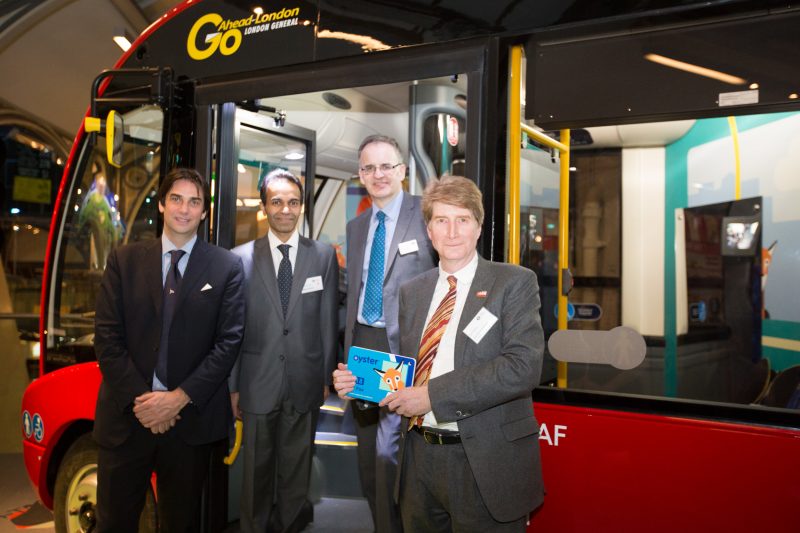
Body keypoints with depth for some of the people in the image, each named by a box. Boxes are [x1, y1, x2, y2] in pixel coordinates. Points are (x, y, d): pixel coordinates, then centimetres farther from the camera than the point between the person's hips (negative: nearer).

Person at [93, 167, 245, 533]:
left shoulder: (226, 267, 0)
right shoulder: (123, 260, 4)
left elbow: (229, 341, -5)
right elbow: (106, 336, -1)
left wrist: (180, 397, -12)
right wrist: (140, 399, -10)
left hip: (191, 418, -1)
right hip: (127, 416, 1)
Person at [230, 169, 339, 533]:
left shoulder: (324, 256, 2)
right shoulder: (241, 258, -1)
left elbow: (328, 321, 3)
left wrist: (326, 377, 3)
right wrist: (233, 385, 0)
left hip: (305, 383, 1)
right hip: (257, 383, 0)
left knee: (296, 468, 15)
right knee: (256, 469, 14)